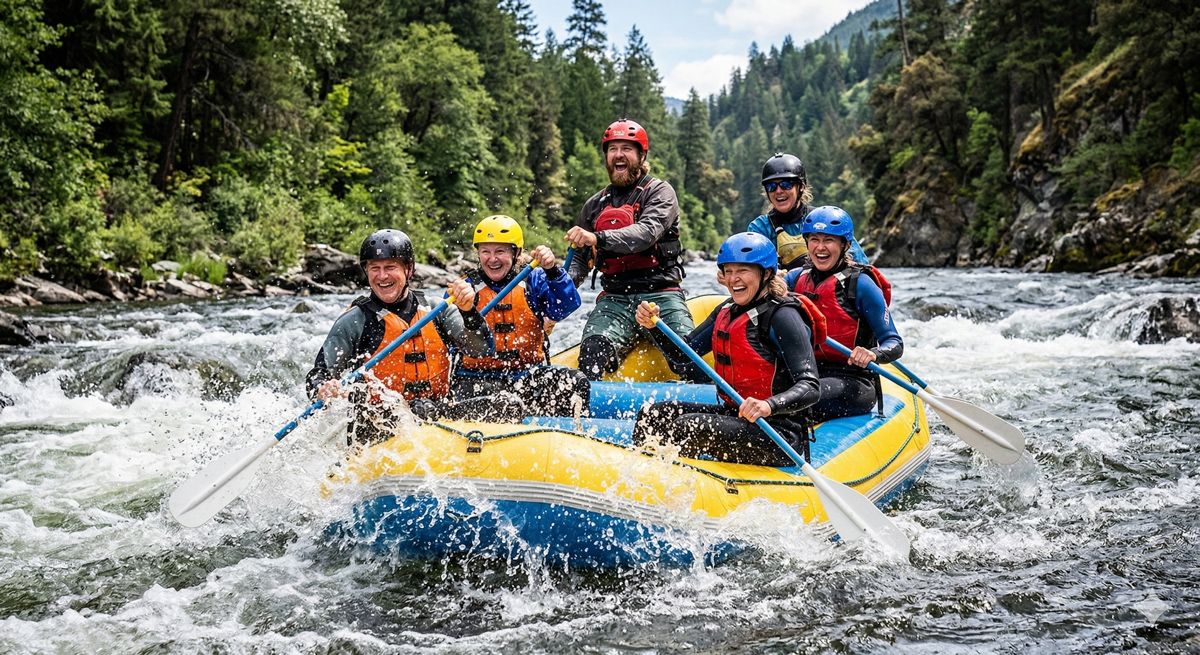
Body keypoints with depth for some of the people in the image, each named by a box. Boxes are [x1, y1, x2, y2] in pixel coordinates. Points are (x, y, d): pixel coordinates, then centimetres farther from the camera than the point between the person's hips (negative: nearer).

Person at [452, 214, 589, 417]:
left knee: (576, 381, -23)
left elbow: (568, 305, -11)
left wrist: (552, 271, -26)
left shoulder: (532, 281, 7)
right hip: (478, 376, -2)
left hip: (528, 375, 2)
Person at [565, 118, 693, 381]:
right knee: (594, 348, -28)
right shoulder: (595, 205, 20)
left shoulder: (659, 192, 5)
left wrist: (598, 239, -31)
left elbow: (648, 232, -16)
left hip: (660, 294, -3)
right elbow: (580, 260, 27)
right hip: (614, 298, 3)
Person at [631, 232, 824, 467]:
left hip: (780, 437, -8)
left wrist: (769, 406, -38)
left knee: (688, 427, -25)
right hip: (735, 416, 8)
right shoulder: (727, 311, 11)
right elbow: (682, 358, 11)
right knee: (653, 414, -1)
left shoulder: (782, 315, -13)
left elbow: (811, 387, -21)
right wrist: (654, 325, -4)